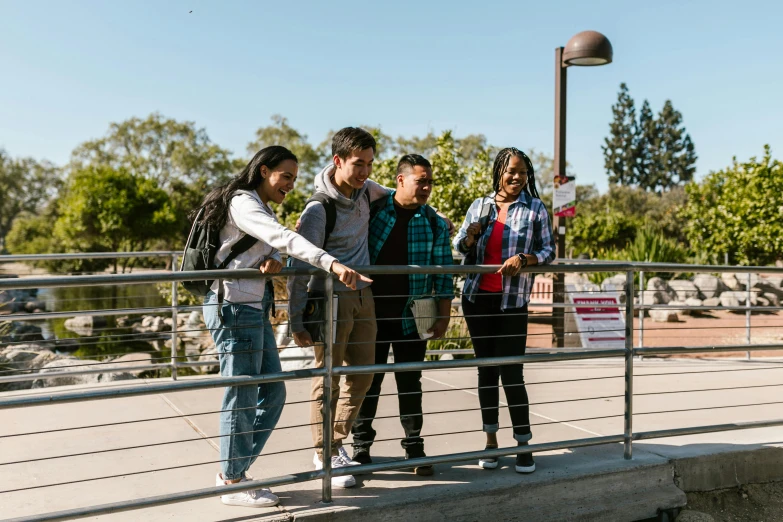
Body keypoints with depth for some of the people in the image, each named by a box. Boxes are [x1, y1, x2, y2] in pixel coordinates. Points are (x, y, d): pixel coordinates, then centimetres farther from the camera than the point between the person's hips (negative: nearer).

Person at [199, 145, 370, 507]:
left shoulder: (262, 209, 19)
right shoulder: (243, 203, -14)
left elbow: (273, 248, 14)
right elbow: (285, 238, -31)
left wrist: (274, 260, -12)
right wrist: (333, 264, -43)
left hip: (255, 308, 10)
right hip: (234, 307, -10)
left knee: (272, 392, 12)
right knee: (242, 398, -1)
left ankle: (233, 469, 24)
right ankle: (233, 484, 14)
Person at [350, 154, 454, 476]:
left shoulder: (435, 224, 1)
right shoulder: (373, 211, -1)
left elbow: (443, 274, 2)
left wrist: (443, 316, -2)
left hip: (412, 318, 1)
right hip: (372, 315, 0)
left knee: (410, 384, 9)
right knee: (367, 381, 7)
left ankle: (415, 449, 21)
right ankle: (361, 447, 20)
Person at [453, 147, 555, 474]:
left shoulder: (535, 209, 1)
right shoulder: (479, 205, 8)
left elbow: (548, 251, -1)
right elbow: (459, 247, 13)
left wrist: (524, 258, -19)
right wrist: (471, 236, -8)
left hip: (512, 302, -3)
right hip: (477, 298, 3)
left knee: (511, 373, -5)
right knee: (486, 369, 10)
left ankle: (524, 445, 8)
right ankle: (491, 441, 20)